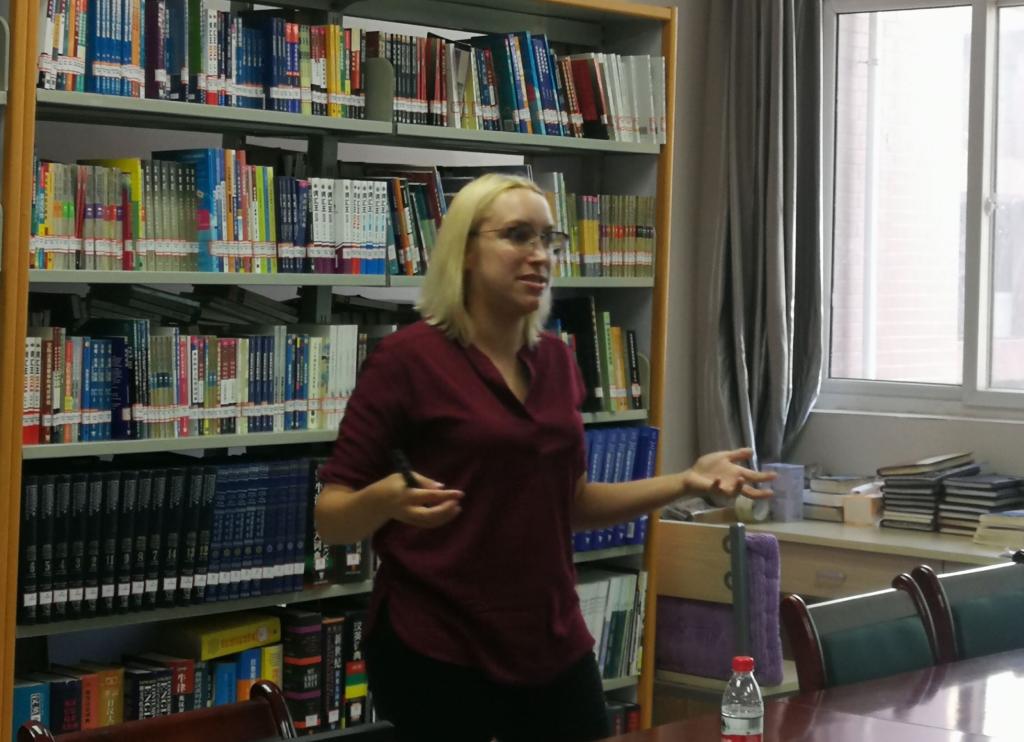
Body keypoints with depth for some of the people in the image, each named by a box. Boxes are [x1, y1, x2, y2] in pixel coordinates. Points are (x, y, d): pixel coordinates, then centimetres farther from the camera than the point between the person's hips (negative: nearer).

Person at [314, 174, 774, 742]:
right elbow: (330, 519, -10)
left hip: (553, 644, 6)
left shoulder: (555, 361, 7)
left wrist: (686, 481, 8)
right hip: (436, 653, -6)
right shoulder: (408, 358, -12)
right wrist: (385, 499, -31)